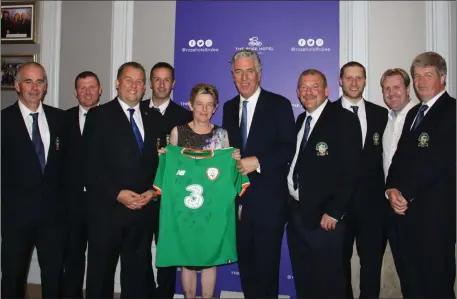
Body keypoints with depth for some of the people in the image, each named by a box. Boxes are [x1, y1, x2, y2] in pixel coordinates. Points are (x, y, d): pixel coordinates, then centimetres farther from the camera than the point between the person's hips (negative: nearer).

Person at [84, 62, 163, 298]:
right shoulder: (99, 115, 0)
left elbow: (158, 163, 12)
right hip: (107, 210, -3)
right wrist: (117, 194, -15)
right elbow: (90, 164, -7)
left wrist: (152, 191, -5)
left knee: (138, 274, 12)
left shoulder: (152, 120, 13)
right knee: (100, 274, 9)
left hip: (143, 211, 4)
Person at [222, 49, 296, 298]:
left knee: (267, 264, 5)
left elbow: (289, 148, -10)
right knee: (245, 262, 15)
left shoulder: (279, 104, -4)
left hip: (268, 200, -4)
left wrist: (257, 162, -19)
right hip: (238, 199, 5)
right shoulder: (229, 107, 12)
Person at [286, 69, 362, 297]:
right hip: (296, 212, 7)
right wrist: (289, 199, 5)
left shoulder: (344, 119, -10)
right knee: (302, 279, 19)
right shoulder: (301, 120, 13)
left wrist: (334, 212, -17)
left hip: (324, 217, -7)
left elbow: (351, 171, -16)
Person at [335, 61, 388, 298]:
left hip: (372, 199, 2)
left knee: (372, 259, 10)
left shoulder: (380, 114, 7)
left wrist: (387, 189, -1)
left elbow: (384, 155, 7)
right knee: (340, 258, 13)